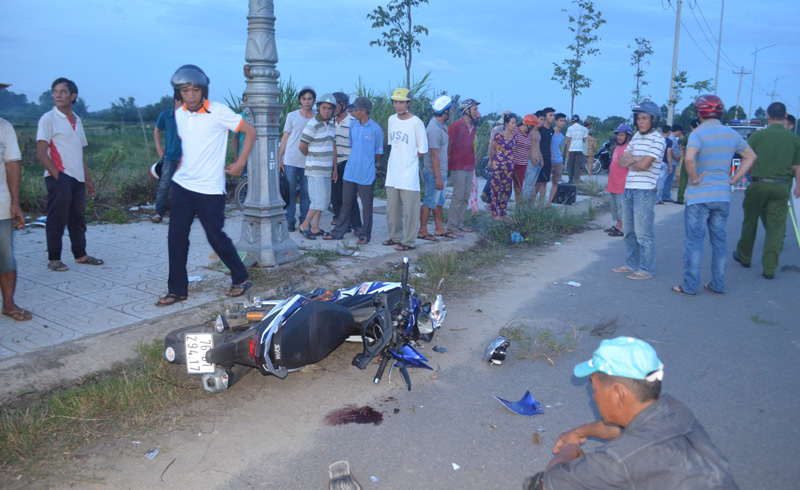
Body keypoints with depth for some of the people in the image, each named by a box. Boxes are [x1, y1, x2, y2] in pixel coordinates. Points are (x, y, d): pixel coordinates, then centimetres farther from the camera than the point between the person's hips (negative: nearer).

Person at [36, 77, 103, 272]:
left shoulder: (77, 120, 16)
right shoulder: (48, 119, -4)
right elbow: (41, 153, -9)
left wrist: (88, 179, 16)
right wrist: (56, 175, -16)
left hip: (77, 178, 6)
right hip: (59, 177, -6)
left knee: (78, 218, 12)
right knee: (57, 219, -2)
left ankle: (80, 255, 22)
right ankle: (53, 259, 7)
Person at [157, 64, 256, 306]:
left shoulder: (218, 111, -11)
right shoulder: (179, 114, 8)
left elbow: (250, 131, -7)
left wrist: (240, 164, -7)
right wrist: (180, 165, 13)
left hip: (210, 189, -6)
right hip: (182, 185, 6)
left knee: (216, 238, 0)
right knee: (176, 238, 4)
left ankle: (241, 279, 21)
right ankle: (177, 290, 16)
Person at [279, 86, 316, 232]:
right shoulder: (292, 116, 5)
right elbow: (285, 137, 6)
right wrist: (279, 158, 1)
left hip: (308, 161, 1)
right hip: (291, 160, -1)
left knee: (306, 192, 4)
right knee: (290, 191, 2)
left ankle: (305, 221, 13)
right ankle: (290, 220, 10)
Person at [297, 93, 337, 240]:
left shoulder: (331, 126, 12)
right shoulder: (312, 125, -14)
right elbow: (302, 146, -11)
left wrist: (335, 168, 15)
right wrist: (312, 156, 9)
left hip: (326, 169, 8)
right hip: (315, 169, -8)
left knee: (324, 199, 10)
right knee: (320, 200, -12)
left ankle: (315, 227, 18)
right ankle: (304, 225, 2)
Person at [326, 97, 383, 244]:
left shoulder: (376, 129, -9)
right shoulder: (353, 124, 6)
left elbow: (378, 153, 0)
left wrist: (366, 164, 9)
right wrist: (355, 161, 14)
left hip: (366, 175, -5)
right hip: (350, 172, 5)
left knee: (366, 206, 5)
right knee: (346, 204, 13)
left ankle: (365, 235, 17)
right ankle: (338, 232, 23)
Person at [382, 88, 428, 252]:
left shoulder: (416, 123, -11)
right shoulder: (392, 120, 9)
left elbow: (422, 151, -7)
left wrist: (408, 160, 0)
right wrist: (392, 162, 13)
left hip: (409, 175, -7)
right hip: (392, 173, 7)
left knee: (409, 210, -1)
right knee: (392, 208, 14)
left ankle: (409, 242, 7)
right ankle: (395, 237, 28)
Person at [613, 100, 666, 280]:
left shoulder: (657, 139, -8)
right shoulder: (636, 137, 15)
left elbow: (644, 165, -17)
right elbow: (622, 160, 8)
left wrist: (630, 162, 1)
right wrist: (637, 159, -9)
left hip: (644, 191, -8)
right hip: (628, 189, 8)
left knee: (643, 233, -4)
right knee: (629, 231, 14)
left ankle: (646, 270, 4)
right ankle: (631, 265, 25)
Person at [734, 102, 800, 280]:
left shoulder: (756, 136, -3)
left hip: (758, 184, 0)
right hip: (781, 187, 1)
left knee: (750, 222, 15)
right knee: (776, 226, 2)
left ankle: (744, 257, 30)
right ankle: (769, 268, -2)